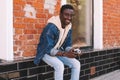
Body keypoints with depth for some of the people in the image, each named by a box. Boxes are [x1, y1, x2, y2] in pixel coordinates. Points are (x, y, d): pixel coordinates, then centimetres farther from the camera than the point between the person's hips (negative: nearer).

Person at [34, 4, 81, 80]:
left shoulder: (69, 27, -4)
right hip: (46, 52, -7)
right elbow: (49, 49, -29)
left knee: (76, 64, -10)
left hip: (58, 52, 7)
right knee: (59, 65, -33)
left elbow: (67, 45, 4)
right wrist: (65, 54, -38)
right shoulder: (51, 27, -27)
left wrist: (71, 50, -21)